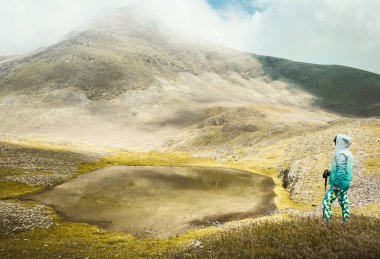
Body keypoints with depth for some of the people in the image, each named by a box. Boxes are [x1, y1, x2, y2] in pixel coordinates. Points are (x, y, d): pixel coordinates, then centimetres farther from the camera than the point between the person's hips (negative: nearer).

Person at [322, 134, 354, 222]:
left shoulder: (340, 153, -15)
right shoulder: (348, 154, 15)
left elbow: (341, 170, -20)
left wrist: (336, 184, -21)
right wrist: (330, 173, 22)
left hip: (339, 184, -10)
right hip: (345, 184, 10)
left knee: (327, 201, -8)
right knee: (343, 202, 12)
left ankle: (326, 220, -10)